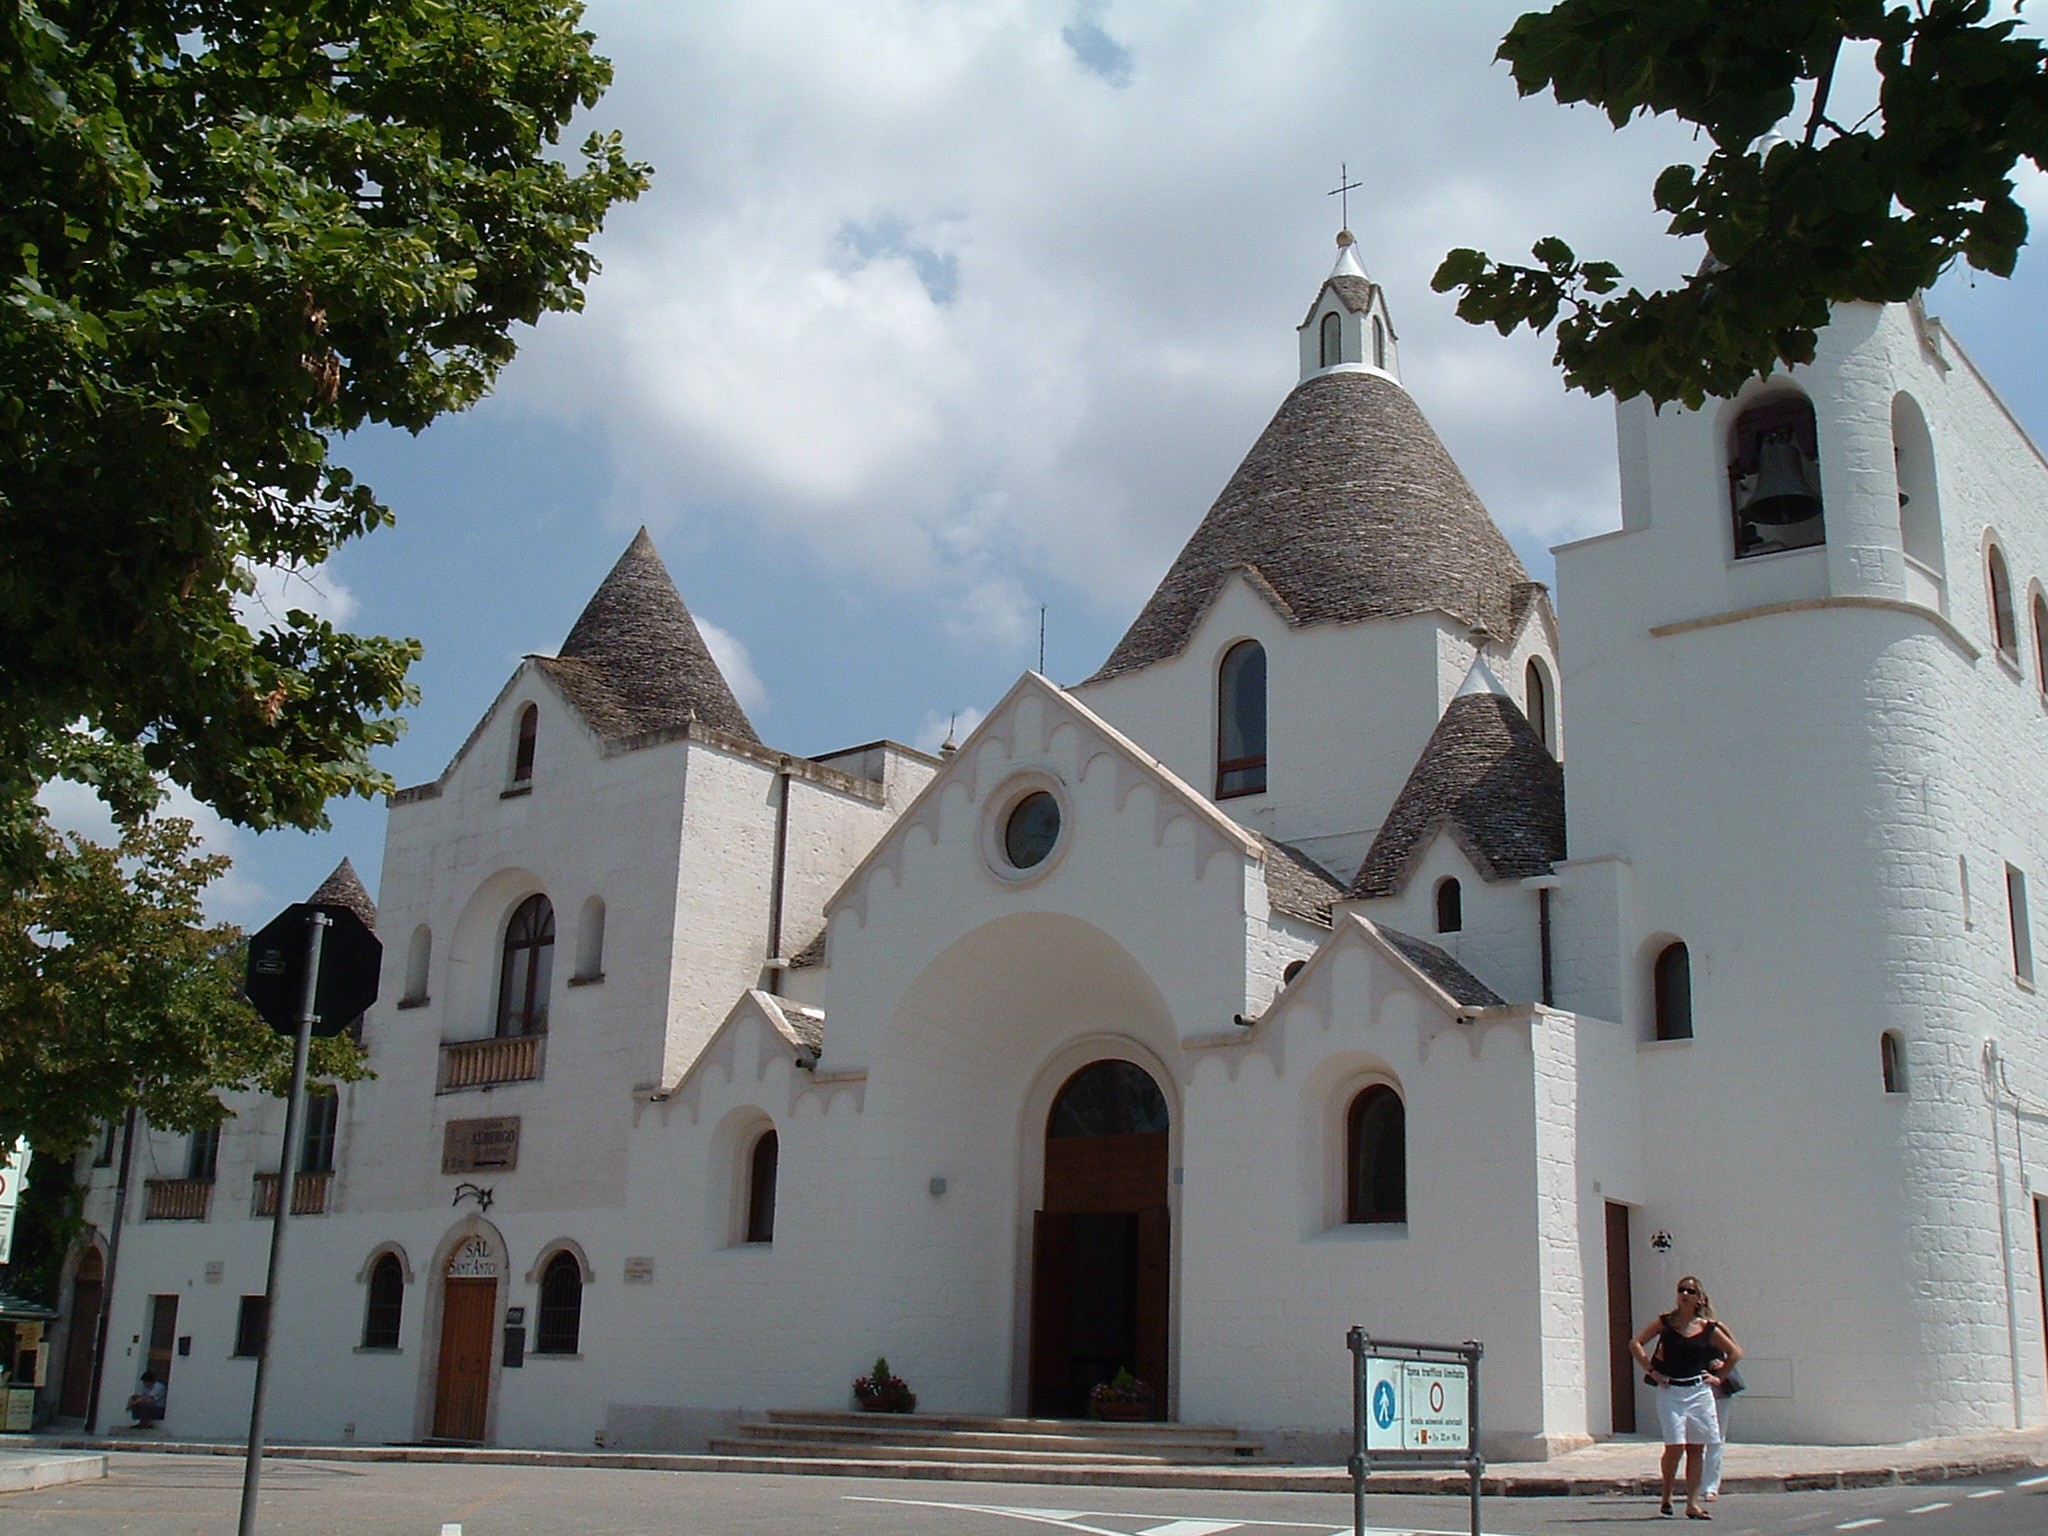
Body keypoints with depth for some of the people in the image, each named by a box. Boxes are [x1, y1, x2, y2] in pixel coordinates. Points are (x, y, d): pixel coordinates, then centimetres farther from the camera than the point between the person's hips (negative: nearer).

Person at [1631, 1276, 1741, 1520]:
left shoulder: (1707, 1328, 4)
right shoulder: (1665, 1322, 0)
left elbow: (1735, 1352, 15)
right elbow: (1636, 1343, -1)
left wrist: (1718, 1377, 9)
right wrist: (1651, 1371, -7)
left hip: (1699, 1392, 2)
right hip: (1670, 1391, -2)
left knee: (1696, 1449, 3)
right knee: (1675, 1446, -11)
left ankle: (1692, 1503, 9)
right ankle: (1666, 1495, 11)